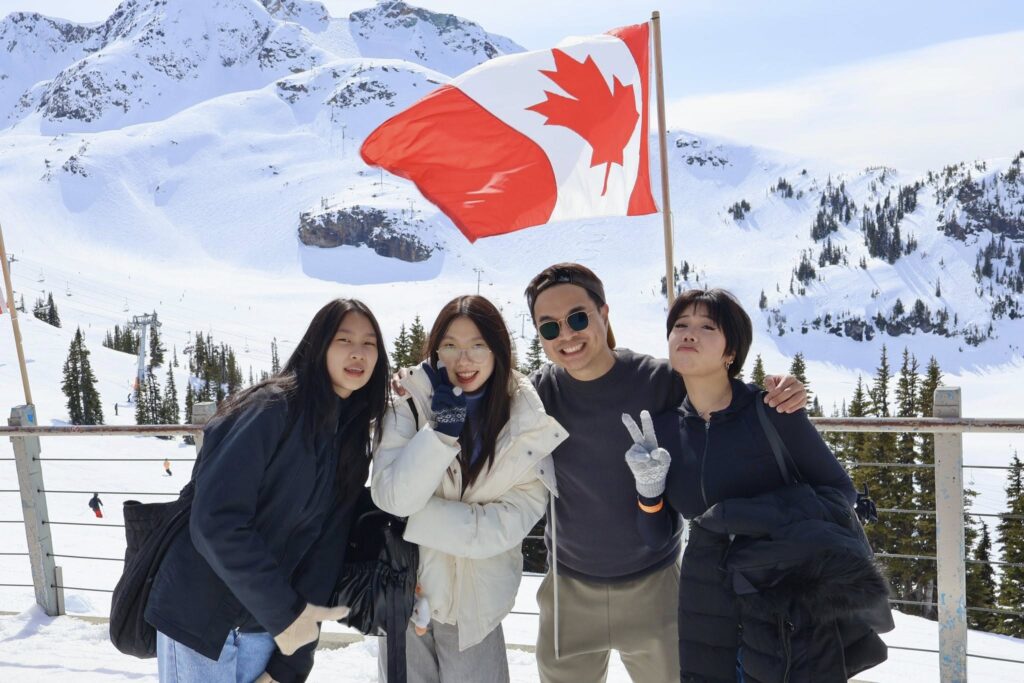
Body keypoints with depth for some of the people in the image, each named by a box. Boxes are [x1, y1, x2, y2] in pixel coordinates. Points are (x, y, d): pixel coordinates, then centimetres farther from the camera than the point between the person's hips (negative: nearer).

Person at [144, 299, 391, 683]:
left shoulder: (352, 440, 4)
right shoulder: (274, 406, -17)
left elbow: (324, 554, 1)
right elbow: (215, 519, -24)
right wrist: (283, 612, -22)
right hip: (199, 613, -5)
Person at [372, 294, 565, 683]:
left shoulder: (531, 426, -11)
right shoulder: (412, 402, -11)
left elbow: (508, 524, -16)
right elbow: (390, 497, -18)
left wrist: (412, 518, -19)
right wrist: (442, 429, -29)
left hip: (474, 600, 0)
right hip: (403, 588, 1)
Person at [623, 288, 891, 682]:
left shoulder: (771, 410, -14)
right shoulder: (660, 430, -3)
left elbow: (840, 491, -5)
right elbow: (657, 539, 2)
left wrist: (776, 521, -21)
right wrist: (648, 489, -16)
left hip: (794, 609, -3)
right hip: (707, 613, 3)